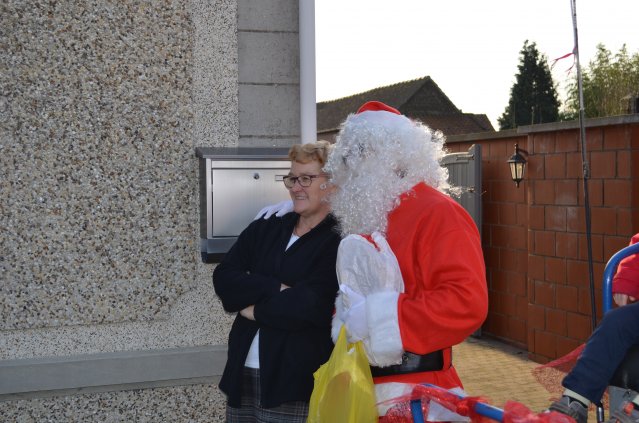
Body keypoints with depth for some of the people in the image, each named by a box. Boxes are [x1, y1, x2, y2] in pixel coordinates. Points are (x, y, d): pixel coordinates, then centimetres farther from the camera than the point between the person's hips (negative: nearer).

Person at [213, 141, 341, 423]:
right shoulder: (264, 229, 10)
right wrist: (276, 289, -15)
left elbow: (310, 306, -20)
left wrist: (254, 308, -7)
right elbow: (223, 278, -1)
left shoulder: (340, 242, -9)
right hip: (243, 375, 5)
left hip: (297, 384, -5)